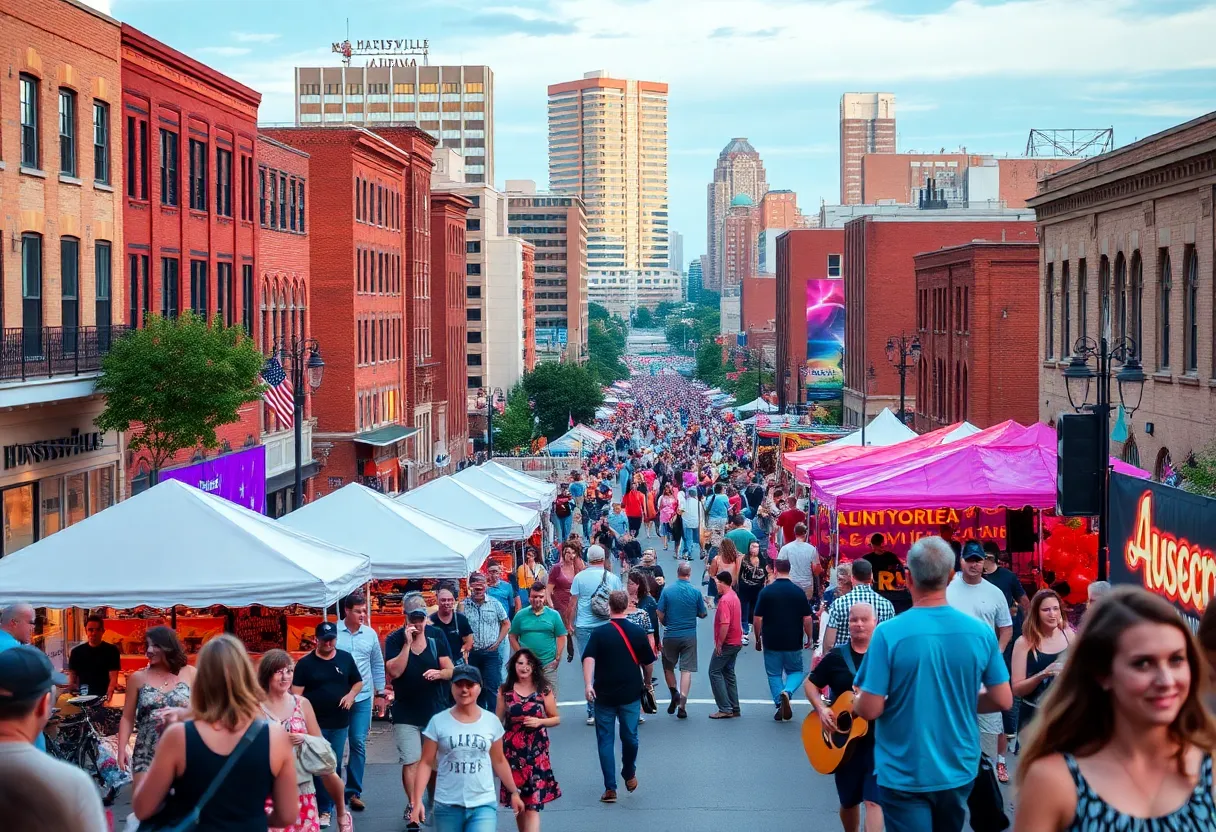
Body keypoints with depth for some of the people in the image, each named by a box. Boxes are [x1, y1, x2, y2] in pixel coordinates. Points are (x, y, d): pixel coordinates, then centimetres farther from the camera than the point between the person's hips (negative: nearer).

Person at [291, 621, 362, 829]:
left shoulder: (346, 658, 5)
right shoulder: (305, 663, -5)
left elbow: (358, 682, 15)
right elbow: (296, 693, -9)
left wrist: (352, 694, -6)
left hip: (340, 723, 3)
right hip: (315, 724, -3)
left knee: (335, 766, 11)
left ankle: (328, 805, 23)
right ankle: (324, 809, 6)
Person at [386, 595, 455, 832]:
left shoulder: (436, 636, 0)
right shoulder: (394, 639, -6)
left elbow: (450, 670, 3)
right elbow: (395, 671, -17)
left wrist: (439, 673, -19)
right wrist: (407, 643, -23)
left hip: (435, 709, 2)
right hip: (406, 712, -2)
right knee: (411, 761, -8)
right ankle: (413, 807, -4)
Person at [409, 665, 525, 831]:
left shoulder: (492, 722, 2)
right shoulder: (438, 722, -3)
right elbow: (426, 763, -3)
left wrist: (514, 792, 15)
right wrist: (417, 800, -11)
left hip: (484, 804, 0)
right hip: (447, 806, 0)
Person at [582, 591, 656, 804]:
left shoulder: (599, 633, -6)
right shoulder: (638, 632, -1)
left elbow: (588, 659, -20)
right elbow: (648, 663, 7)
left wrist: (588, 684, -26)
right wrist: (646, 682, 24)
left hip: (604, 694, -1)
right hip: (631, 694, 1)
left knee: (605, 740, 5)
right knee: (630, 736, 18)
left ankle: (610, 788, 2)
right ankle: (629, 775, 34)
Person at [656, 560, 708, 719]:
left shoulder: (667, 590, -7)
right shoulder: (696, 592, -7)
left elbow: (660, 615, -4)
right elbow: (702, 614, 3)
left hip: (670, 635, 0)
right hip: (689, 636, 0)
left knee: (668, 667, 21)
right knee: (686, 670, 1)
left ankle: (674, 693, 8)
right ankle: (682, 706, -4)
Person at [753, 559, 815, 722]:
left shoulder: (766, 591, -7)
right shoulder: (799, 592, -4)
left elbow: (757, 619, -6)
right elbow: (808, 619, -4)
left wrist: (758, 639, 7)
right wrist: (809, 638, 10)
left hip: (771, 642, -1)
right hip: (794, 642, 1)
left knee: (774, 674, 13)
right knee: (796, 671, 16)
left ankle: (779, 705, 6)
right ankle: (787, 692, -11)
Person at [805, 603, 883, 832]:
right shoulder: (836, 656, 3)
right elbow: (810, 684, 12)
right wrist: (821, 709, -5)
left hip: (879, 738, -3)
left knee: (874, 800, -11)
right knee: (848, 800, 17)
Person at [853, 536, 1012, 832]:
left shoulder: (888, 634, -19)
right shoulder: (981, 632, -8)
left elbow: (870, 710, -17)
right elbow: (1003, 700, -1)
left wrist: (856, 704, 6)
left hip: (904, 775, -4)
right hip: (959, 771, 4)